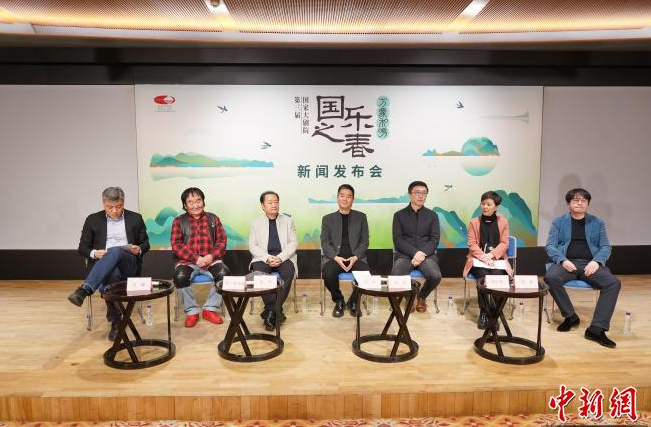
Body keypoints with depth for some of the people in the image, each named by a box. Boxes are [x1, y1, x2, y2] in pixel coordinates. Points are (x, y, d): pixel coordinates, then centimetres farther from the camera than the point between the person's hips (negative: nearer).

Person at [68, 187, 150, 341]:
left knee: (115, 251, -37)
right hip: (101, 265, 1)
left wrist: (139, 250, -7)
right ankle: (116, 322, -20)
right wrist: (94, 253, -9)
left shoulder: (135, 218, 13)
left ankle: (84, 289, -48)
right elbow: (82, 248, 14)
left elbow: (145, 243, 17)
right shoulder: (93, 219, 14)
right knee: (111, 275, -37)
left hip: (128, 263, -1)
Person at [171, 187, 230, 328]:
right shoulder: (179, 221, 7)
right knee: (180, 276, -32)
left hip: (210, 260, 1)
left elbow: (222, 240, 6)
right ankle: (191, 311, -11)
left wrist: (211, 256, -13)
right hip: (187, 261, -1)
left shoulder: (213, 218, 12)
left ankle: (210, 309, -10)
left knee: (223, 273, -29)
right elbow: (176, 245, -3)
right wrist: (196, 258, -16)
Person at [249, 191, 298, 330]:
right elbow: (252, 245, 4)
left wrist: (280, 257, -13)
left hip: (284, 257, 0)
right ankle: (276, 310, -23)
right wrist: (267, 257, -14)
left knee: (288, 273, -32)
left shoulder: (288, 220, 11)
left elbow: (293, 243, 4)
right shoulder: (256, 223, 11)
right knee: (259, 274, -32)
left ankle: (270, 312, -23)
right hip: (263, 257, 0)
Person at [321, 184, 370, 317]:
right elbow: (324, 242, 4)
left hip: (355, 257, 0)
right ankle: (339, 301, -1)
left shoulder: (361, 217, 14)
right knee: (328, 274, -32)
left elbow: (365, 241, 7)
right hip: (334, 257, 0)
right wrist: (336, 257, -14)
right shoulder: (327, 219, 13)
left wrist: (355, 257, -11)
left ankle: (353, 301, 1)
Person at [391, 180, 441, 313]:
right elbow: (397, 240, -2)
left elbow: (435, 239, 3)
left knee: (435, 276, -29)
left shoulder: (432, 215, 11)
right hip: (405, 254, -1)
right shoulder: (399, 215, 7)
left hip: (426, 254, 1)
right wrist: (414, 253, -17)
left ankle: (422, 296, 6)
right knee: (395, 276, -31)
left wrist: (422, 253, -16)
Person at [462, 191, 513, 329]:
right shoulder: (474, 222, 9)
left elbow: (504, 243, 3)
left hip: (496, 258, 1)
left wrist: (491, 255, -14)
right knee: (483, 276, -31)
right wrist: (483, 257, -18)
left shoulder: (503, 222, 10)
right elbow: (472, 244, 0)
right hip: (478, 259, 0)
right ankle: (484, 313, -16)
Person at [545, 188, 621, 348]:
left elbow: (605, 247, 9)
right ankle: (571, 316, -12)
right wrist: (562, 260, -16)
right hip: (567, 263, -1)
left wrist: (596, 261, -12)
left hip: (590, 264, 1)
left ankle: (596, 329, -24)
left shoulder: (597, 223, 15)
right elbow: (550, 246, 3)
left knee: (614, 283, -26)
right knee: (550, 277, -33)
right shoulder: (558, 222, 10)